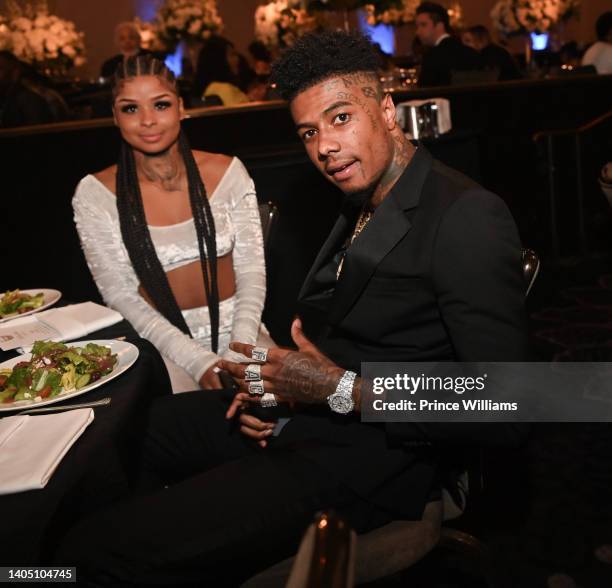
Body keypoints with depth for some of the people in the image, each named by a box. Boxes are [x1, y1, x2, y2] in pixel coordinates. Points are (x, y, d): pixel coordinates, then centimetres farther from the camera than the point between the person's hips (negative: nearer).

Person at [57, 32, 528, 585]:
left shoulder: (467, 217, -19)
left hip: (366, 453, -9)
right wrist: (276, 379, -2)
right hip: (303, 411, 9)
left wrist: (341, 389, -21)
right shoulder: (365, 203, 11)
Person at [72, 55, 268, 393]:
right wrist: (198, 360, -17)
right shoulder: (94, 194, -3)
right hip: (162, 344, -2)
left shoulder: (227, 172, 1)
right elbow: (120, 296, -6)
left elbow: (252, 271, 0)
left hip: (236, 330, 2)